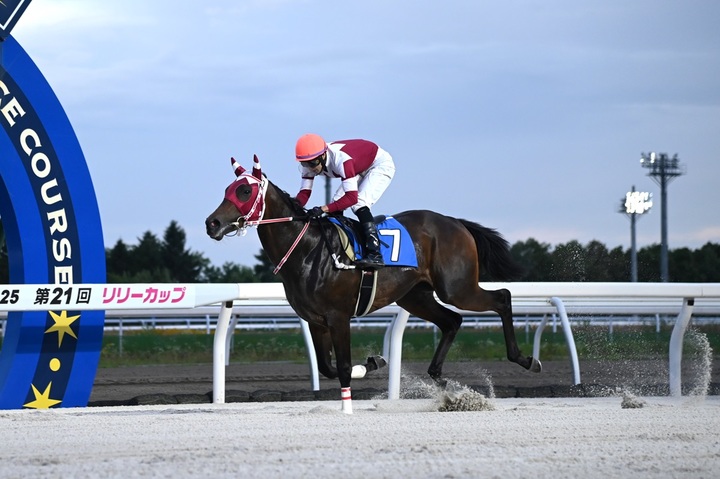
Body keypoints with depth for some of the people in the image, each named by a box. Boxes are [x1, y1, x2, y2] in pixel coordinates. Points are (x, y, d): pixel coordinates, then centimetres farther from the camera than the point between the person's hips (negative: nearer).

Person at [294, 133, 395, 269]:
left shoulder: (341, 160, -40)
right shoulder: (309, 164, -17)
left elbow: (352, 197, -43)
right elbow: (304, 193, -16)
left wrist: (323, 209, -52)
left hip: (381, 165, -8)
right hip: (361, 169, 9)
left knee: (359, 203, -26)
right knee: (336, 203, -5)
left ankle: (375, 254, -32)